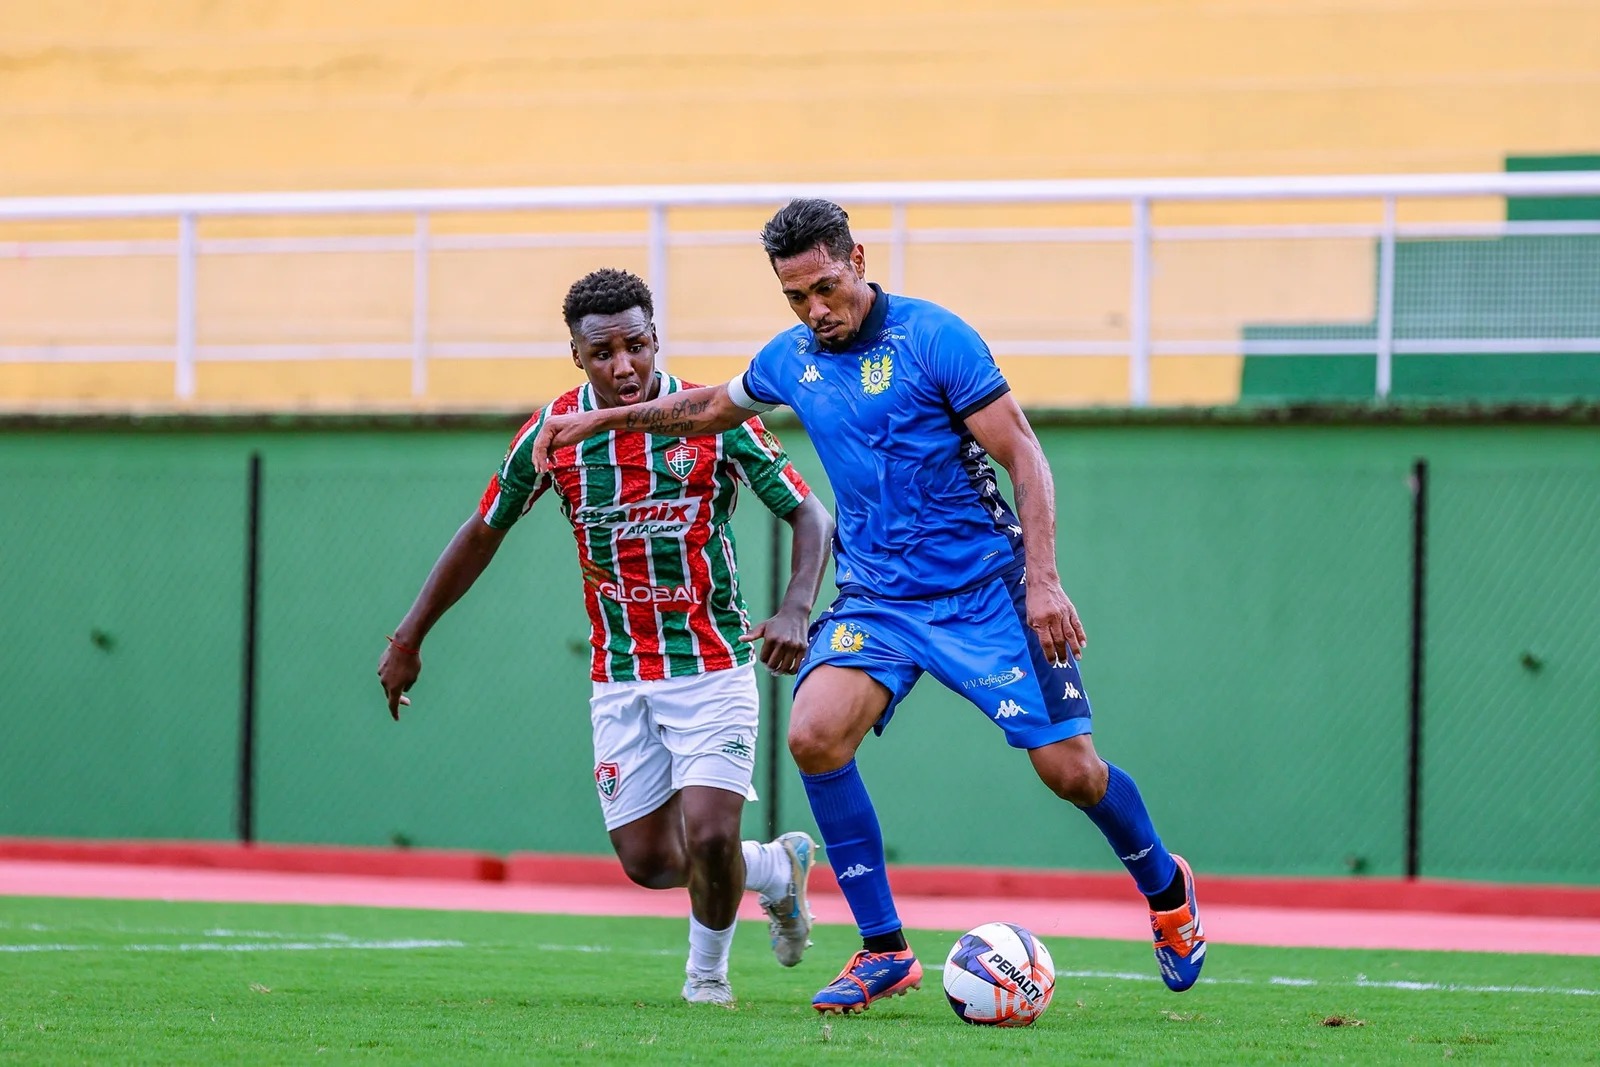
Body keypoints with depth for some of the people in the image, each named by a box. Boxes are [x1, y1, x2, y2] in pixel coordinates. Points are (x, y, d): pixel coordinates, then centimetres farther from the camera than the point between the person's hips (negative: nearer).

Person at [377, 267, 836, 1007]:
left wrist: (794, 612, -25)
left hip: (713, 665, -3)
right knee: (649, 862, 1)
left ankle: (707, 968, 15)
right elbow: (483, 533, 9)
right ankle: (779, 870, 32)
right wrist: (409, 638, 10)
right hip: (619, 679, 3)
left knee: (708, 836, -16)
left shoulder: (714, 418, -12)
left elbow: (810, 517, -7)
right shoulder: (553, 432, -5)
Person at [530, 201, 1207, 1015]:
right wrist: (600, 419, 27)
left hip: (983, 589, -4)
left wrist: (1042, 580, -19)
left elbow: (1024, 456, -12)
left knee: (1069, 770, -7)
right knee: (814, 735, -21)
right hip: (875, 597, 4)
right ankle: (883, 951, -10)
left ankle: (1167, 892, 26)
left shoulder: (932, 337, -12)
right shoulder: (790, 360, 5)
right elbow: (712, 407, 28)